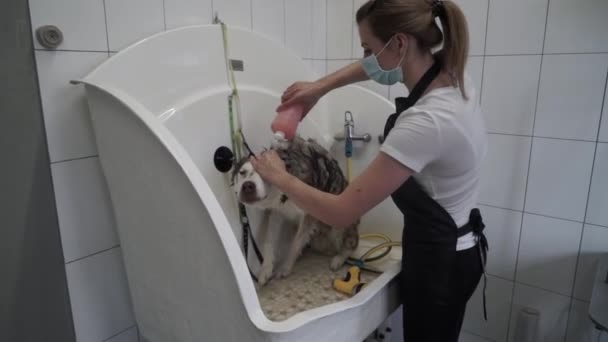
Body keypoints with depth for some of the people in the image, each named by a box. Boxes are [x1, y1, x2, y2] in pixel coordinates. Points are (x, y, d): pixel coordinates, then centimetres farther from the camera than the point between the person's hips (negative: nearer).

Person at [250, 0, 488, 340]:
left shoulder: (426, 122, -35)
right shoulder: (450, 72, -8)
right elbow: (377, 65, 14)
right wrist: (320, 87, 4)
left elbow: (341, 212, -29)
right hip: (455, 248, 8)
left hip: (437, 260, -8)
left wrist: (280, 177, -14)